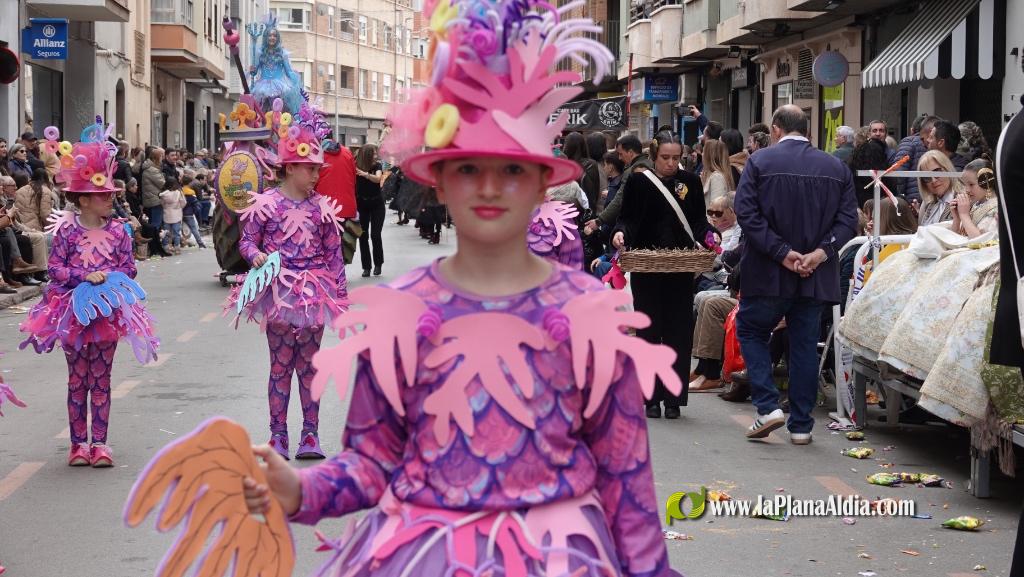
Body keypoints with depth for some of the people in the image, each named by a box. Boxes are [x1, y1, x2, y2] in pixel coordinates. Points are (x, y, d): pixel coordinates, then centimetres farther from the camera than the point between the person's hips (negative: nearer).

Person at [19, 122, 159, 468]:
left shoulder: (118, 231, 0)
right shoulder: (67, 231, -7)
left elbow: (129, 267, 1)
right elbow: (54, 268, -9)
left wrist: (110, 276, -17)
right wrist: (85, 276, -20)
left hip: (109, 310, 2)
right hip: (74, 310, -2)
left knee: (101, 379, 6)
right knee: (77, 379, 6)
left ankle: (99, 443, 9)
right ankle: (79, 442, 13)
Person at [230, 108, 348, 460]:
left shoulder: (321, 207, 5)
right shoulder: (266, 204, -4)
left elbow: (333, 254, 8)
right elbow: (247, 239, 3)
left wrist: (341, 295, 7)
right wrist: (256, 255, -20)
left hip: (314, 292, 2)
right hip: (279, 291, -2)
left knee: (309, 363, 8)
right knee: (281, 364, 3)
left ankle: (310, 433, 13)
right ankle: (278, 434, 9)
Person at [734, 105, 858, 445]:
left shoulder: (760, 162, -5)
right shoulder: (836, 168, 6)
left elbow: (746, 214, -13)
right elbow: (848, 219, -1)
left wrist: (781, 252, -14)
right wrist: (821, 251, -10)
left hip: (768, 274, -3)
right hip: (816, 277, 3)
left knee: (751, 332, 14)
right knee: (805, 346, 9)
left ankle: (768, 407, 1)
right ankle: (801, 425, 11)